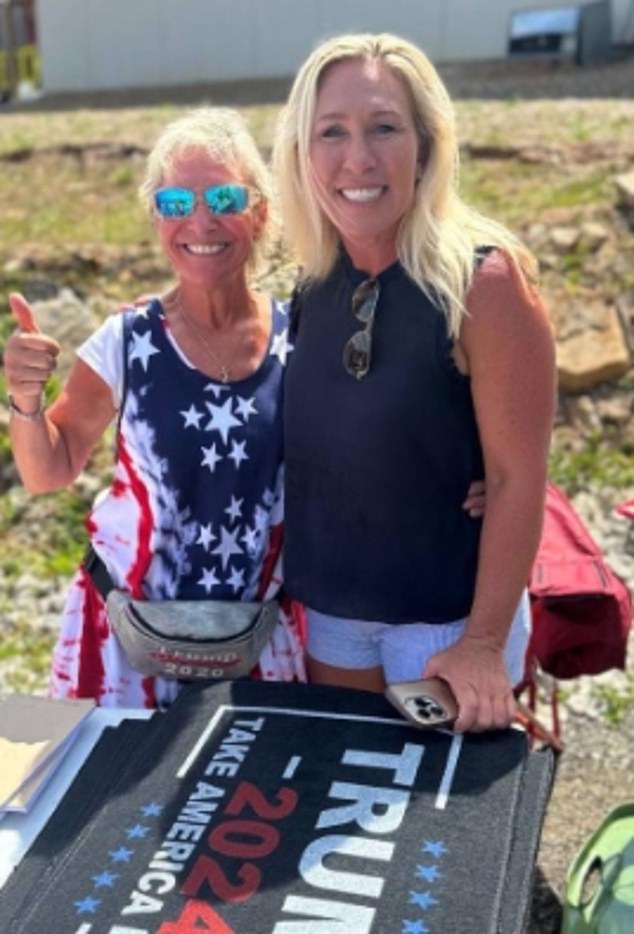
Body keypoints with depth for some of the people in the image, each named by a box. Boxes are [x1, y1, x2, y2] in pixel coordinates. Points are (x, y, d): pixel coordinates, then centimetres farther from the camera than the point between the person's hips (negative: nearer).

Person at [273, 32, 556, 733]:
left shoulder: (483, 279, -20)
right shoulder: (316, 284, -3)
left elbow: (518, 477, -18)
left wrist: (484, 642, -17)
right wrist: (292, 581, 9)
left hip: (446, 616, -5)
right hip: (330, 608, 5)